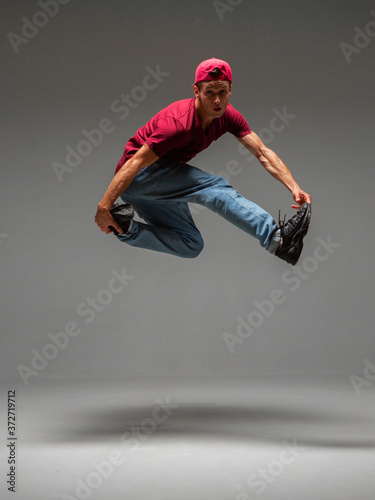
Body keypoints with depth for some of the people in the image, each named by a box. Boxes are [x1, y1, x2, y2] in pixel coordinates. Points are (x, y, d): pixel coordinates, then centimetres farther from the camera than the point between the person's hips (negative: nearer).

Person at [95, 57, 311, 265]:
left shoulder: (228, 116, -7)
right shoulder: (179, 123, -29)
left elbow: (263, 153, -7)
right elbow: (134, 164, -28)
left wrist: (294, 187, -19)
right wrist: (103, 208, -29)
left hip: (161, 188, 9)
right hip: (137, 177, -9)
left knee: (191, 246, 6)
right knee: (215, 187, -27)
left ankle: (127, 229, 2)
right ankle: (277, 239, -34)